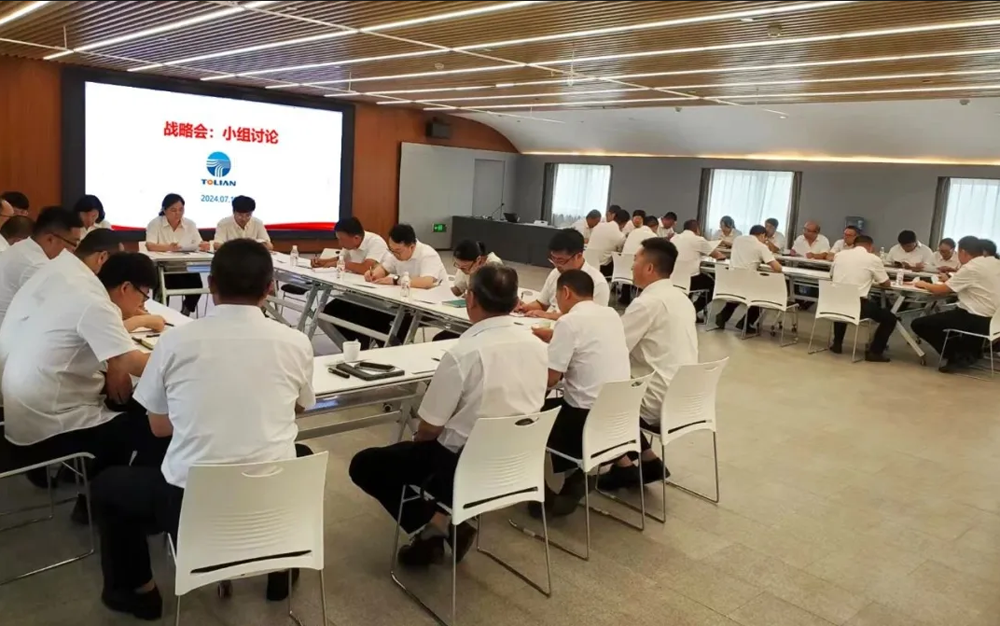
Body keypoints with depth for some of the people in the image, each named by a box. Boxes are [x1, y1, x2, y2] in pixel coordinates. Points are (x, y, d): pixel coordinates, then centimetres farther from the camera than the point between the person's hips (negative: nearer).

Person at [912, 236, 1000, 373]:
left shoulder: (970, 268, -16)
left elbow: (941, 290, -9)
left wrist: (924, 284, 9)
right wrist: (949, 281, 18)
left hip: (975, 321, -9)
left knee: (918, 324, -2)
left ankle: (958, 357, 2)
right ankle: (971, 352, 19)